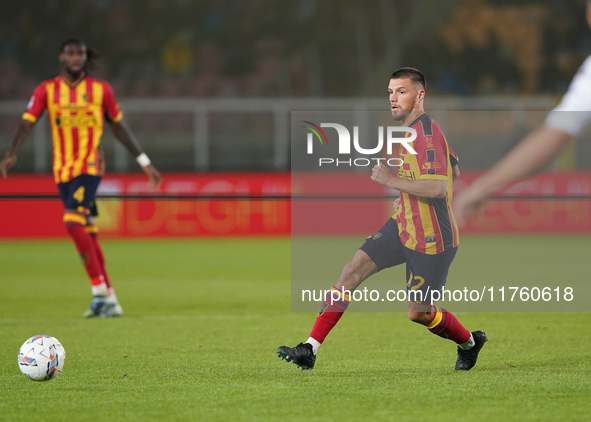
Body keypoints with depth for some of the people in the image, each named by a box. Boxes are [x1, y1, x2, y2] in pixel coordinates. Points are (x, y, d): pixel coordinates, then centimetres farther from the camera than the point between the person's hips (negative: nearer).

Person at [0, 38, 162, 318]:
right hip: (63, 169, 4)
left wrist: (144, 162, 15)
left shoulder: (101, 90, 3)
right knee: (87, 234, 7)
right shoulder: (47, 90, 5)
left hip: (90, 166, -4)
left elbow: (119, 127, 12)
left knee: (74, 223, -23)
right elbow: (27, 122, -6)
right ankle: (108, 300, 14)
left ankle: (101, 292, -19)